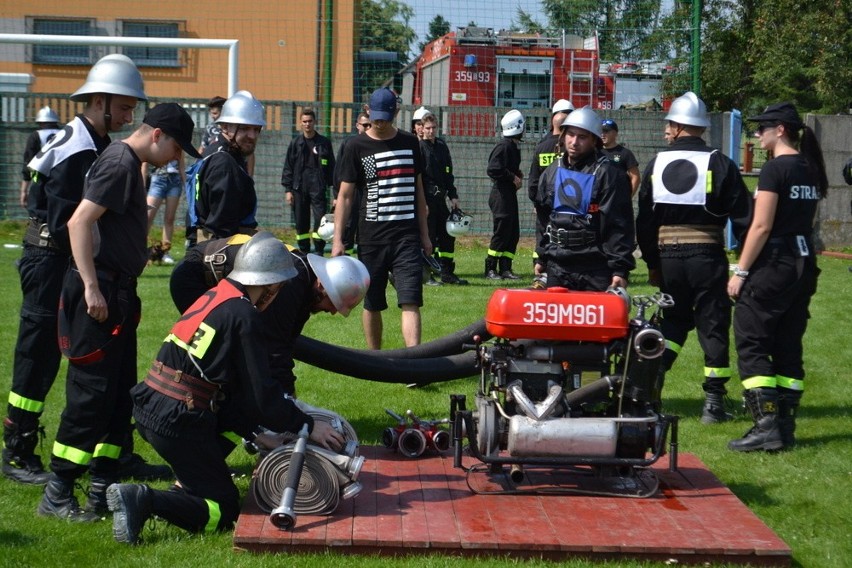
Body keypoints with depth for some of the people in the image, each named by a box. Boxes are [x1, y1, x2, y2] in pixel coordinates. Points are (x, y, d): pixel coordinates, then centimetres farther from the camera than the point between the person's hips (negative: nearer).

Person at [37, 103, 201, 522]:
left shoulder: (130, 164, 17)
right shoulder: (120, 162, -13)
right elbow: (79, 222, -22)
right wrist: (91, 287, -25)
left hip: (117, 291, 11)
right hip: (101, 291, -11)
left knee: (119, 392, 12)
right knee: (91, 392, -8)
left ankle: (104, 488, 19)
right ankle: (57, 495, -1)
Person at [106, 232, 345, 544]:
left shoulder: (214, 297, 15)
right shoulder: (243, 315, -12)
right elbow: (261, 395, -12)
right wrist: (308, 426, -1)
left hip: (149, 409, 9)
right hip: (178, 422, -9)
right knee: (225, 511, 2)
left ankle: (188, 489, 16)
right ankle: (144, 501, -16)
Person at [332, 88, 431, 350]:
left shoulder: (410, 143, 9)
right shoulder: (356, 146, 2)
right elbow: (345, 196, 1)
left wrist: (424, 234, 15)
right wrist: (338, 240, -5)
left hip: (407, 236, 1)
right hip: (371, 238, -1)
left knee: (410, 302, -10)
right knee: (372, 304, 8)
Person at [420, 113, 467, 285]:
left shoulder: (442, 146, 14)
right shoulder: (418, 147, -7)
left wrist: (453, 195, 13)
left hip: (440, 198, 7)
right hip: (426, 199, -7)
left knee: (448, 235, 8)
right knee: (428, 236, -3)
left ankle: (447, 273, 17)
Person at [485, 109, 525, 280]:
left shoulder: (513, 146, 14)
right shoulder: (504, 146, -15)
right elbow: (493, 170, -23)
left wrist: (518, 174, 2)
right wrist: (513, 178, -14)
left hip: (510, 194, 10)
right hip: (501, 194, -10)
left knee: (513, 233, 10)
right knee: (502, 231, -8)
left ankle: (505, 268, 14)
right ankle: (491, 269, -1)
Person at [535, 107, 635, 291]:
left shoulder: (608, 174, -6)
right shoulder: (553, 171, 13)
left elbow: (620, 225, -11)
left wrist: (620, 268, -16)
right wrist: (542, 257, 20)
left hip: (596, 268, -6)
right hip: (557, 266, 6)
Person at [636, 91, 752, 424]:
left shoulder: (656, 165, 4)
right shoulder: (720, 165, -3)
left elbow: (644, 220, 8)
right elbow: (742, 217, -4)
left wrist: (652, 264, 16)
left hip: (668, 256, 3)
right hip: (708, 256, -2)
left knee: (674, 320, 20)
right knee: (713, 325, 6)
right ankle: (714, 402, 7)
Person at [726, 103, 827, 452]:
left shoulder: (775, 168, -13)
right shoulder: (812, 169, 12)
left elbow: (761, 227, -17)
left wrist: (740, 271, -13)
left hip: (774, 263, -8)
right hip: (805, 263, 8)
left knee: (751, 344, -4)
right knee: (788, 347, 11)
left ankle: (766, 426, -12)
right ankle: (786, 428, 12)